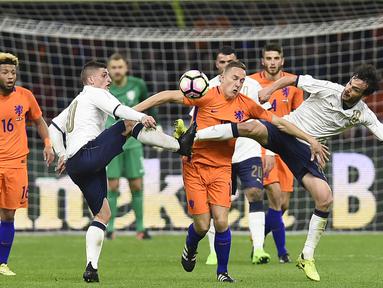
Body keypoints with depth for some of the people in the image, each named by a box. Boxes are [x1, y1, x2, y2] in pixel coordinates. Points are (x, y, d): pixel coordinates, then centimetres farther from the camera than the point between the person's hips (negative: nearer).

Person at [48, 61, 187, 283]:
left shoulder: (76, 103, 33)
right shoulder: (95, 94, 7)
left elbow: (55, 127, 34)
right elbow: (117, 109, -14)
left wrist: (62, 154, 29)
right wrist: (142, 117, -29)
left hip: (74, 166, 9)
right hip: (90, 153, -8)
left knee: (103, 213, 13)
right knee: (130, 125, -7)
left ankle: (91, 266, 1)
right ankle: (180, 145, -18)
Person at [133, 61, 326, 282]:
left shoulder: (246, 105, 0)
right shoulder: (207, 96, -10)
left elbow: (279, 123, 7)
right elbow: (168, 96, -11)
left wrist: (310, 139, 6)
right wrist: (133, 111, -17)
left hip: (222, 169, 2)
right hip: (195, 166, -2)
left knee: (221, 222, -11)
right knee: (202, 225, -4)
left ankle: (222, 271, 10)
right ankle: (190, 249, 33)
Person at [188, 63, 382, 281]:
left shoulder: (363, 114, 0)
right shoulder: (327, 89, -7)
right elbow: (293, 79, 1)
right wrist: (270, 89, -9)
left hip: (303, 150, 2)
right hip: (283, 131, -2)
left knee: (325, 199, -12)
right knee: (251, 128, -34)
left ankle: (307, 257, 5)